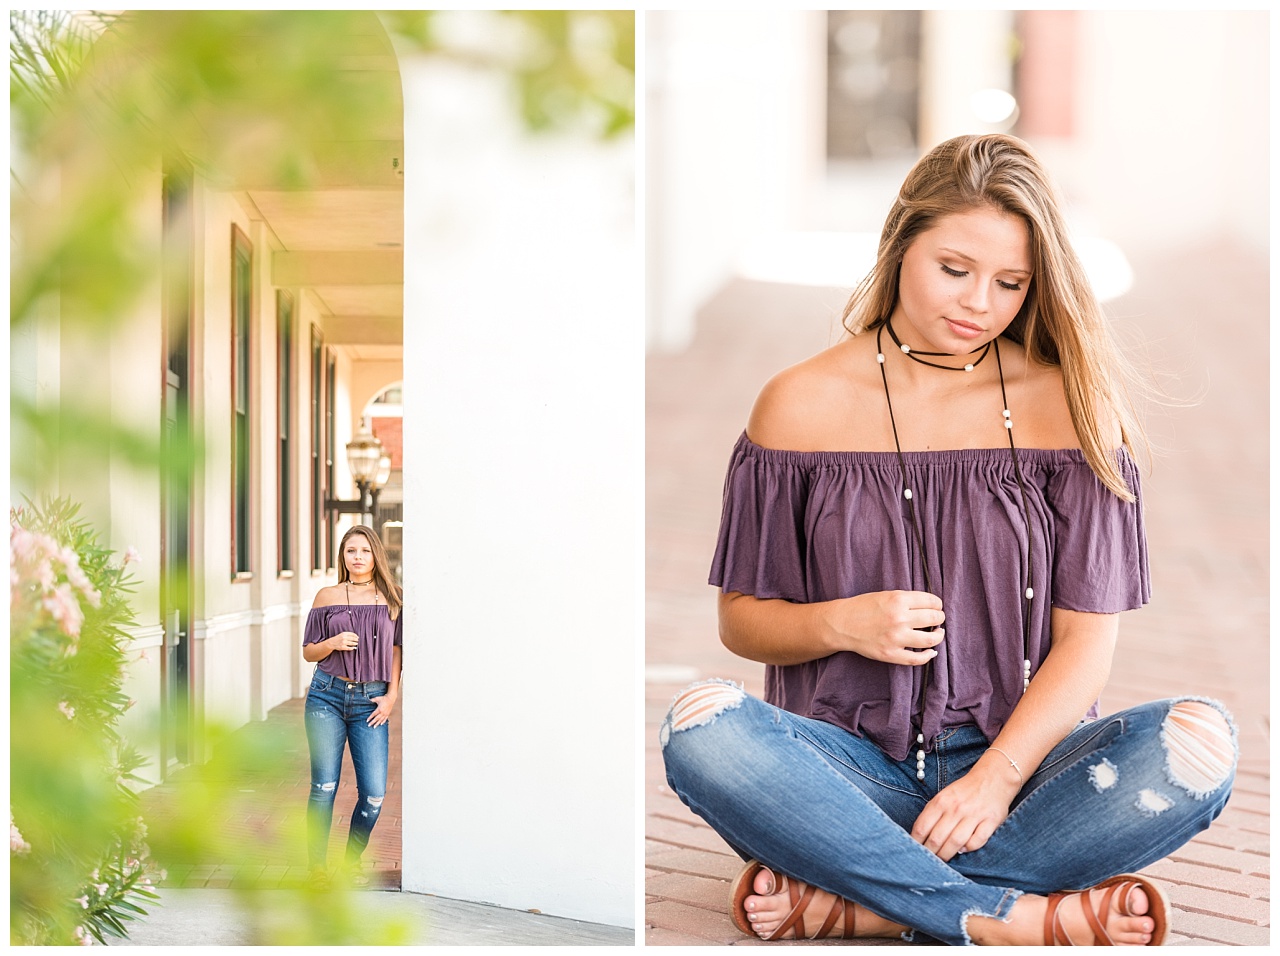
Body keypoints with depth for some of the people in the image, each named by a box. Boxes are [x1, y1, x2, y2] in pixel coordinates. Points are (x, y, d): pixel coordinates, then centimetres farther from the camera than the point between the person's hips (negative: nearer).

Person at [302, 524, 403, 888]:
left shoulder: (391, 598, 7)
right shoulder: (327, 597, 5)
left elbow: (396, 649, 10)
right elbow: (308, 651, 9)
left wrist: (392, 695, 0)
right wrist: (333, 643, -11)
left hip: (370, 702, 1)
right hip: (328, 696, -1)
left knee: (374, 793, -4)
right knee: (324, 787, -1)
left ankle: (352, 861, 18)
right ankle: (317, 868, 12)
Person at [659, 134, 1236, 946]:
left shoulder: (1069, 404, 3)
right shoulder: (801, 405, 2)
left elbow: (1089, 636, -1)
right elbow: (741, 619, 7)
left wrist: (997, 776, -15)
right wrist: (840, 624, -14)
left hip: (1021, 761, 1)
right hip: (851, 766, 0)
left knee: (1201, 743, -28)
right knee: (701, 728, -30)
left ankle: (852, 899, -24)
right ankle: (1014, 917, -27)